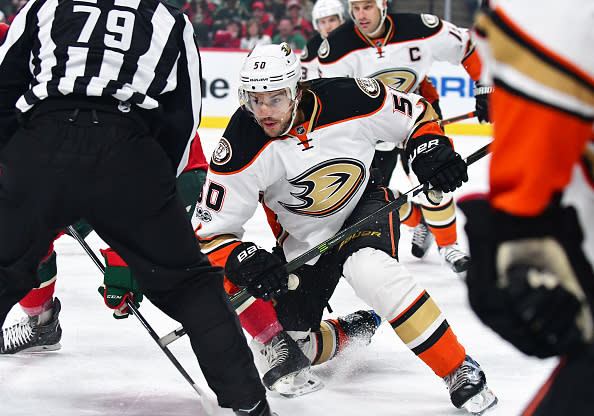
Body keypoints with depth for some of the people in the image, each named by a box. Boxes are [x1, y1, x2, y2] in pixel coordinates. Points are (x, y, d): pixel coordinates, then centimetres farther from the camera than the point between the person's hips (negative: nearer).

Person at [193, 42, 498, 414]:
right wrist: (243, 263, -38)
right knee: (294, 339, -3)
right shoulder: (242, 144, -25)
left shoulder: (347, 100, -26)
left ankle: (460, 370, -25)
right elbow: (210, 229, -20)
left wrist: (430, 147, -24)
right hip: (302, 235, 3)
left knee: (371, 271, -34)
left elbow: (414, 113, -5)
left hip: (364, 204, -2)